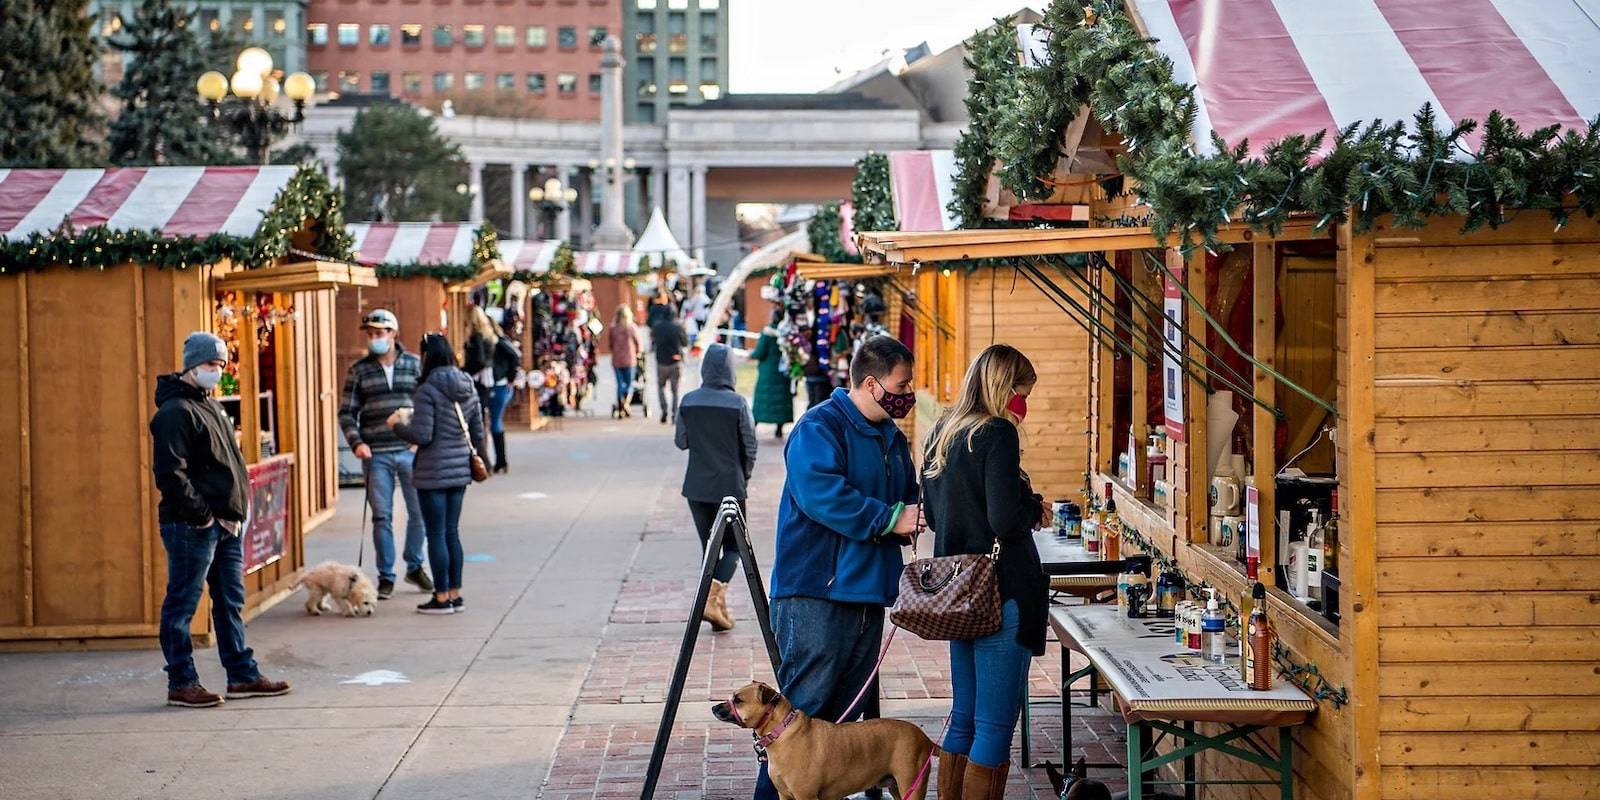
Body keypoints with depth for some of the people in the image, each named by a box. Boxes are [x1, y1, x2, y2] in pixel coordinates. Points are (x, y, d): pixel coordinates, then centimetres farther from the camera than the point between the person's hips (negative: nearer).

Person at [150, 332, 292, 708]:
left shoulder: (211, 406, 18)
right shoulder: (175, 411, -13)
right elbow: (170, 474, -21)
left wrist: (234, 513, 13)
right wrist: (203, 515, -19)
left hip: (226, 524, 10)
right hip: (192, 526, -10)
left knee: (230, 601, 14)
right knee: (181, 605, 0)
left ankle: (243, 676, 21)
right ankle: (181, 683, 5)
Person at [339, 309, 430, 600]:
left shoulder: (414, 365, 5)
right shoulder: (359, 370, 5)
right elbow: (347, 412, 6)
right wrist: (356, 442, -9)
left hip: (410, 450, 0)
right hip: (376, 455, 0)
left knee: (420, 511, 5)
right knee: (382, 517, 2)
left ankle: (414, 567, 24)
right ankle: (386, 577, 12)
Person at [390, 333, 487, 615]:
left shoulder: (428, 390, -15)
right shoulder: (468, 389, 6)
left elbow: (422, 435, -18)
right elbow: (477, 433, 10)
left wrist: (396, 425, -1)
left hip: (434, 472, -7)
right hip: (460, 470, 7)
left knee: (436, 534, 2)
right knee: (451, 532, 14)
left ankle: (442, 597, 7)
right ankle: (455, 594, 18)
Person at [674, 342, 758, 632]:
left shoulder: (689, 401, -4)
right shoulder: (737, 403, -11)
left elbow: (681, 441, 6)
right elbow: (750, 447, -6)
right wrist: (743, 475, 11)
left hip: (697, 486, 3)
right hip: (730, 486, -3)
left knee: (709, 545, 14)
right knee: (734, 544, 8)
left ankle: (719, 606, 15)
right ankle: (713, 595, -13)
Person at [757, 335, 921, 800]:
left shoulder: (892, 438, 18)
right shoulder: (819, 427, -10)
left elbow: (908, 497, 28)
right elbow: (821, 493, -24)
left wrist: (916, 516, 4)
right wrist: (890, 518, -21)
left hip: (868, 591, 9)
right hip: (816, 592, -9)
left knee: (846, 709, 13)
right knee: (805, 704, -9)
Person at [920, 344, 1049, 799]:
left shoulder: (942, 434, 11)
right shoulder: (998, 434, -14)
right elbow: (1006, 521, -22)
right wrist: (1035, 509, -1)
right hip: (1001, 592, -9)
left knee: (964, 719, 16)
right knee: (996, 727, -3)